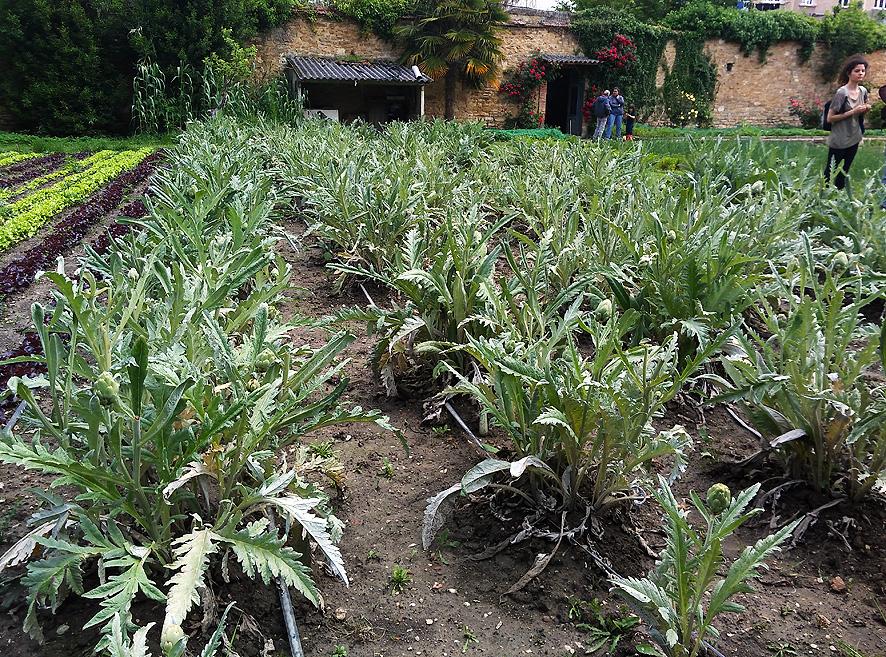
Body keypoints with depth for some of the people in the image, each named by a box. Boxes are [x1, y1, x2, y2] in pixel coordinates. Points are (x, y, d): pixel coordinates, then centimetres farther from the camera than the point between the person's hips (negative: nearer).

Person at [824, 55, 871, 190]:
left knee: (843, 174, 16)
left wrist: (866, 110, -4)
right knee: (830, 174, 2)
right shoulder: (842, 93, -17)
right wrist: (852, 112, -22)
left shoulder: (863, 91, 4)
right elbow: (830, 118, -18)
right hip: (839, 142, -7)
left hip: (854, 139, 7)